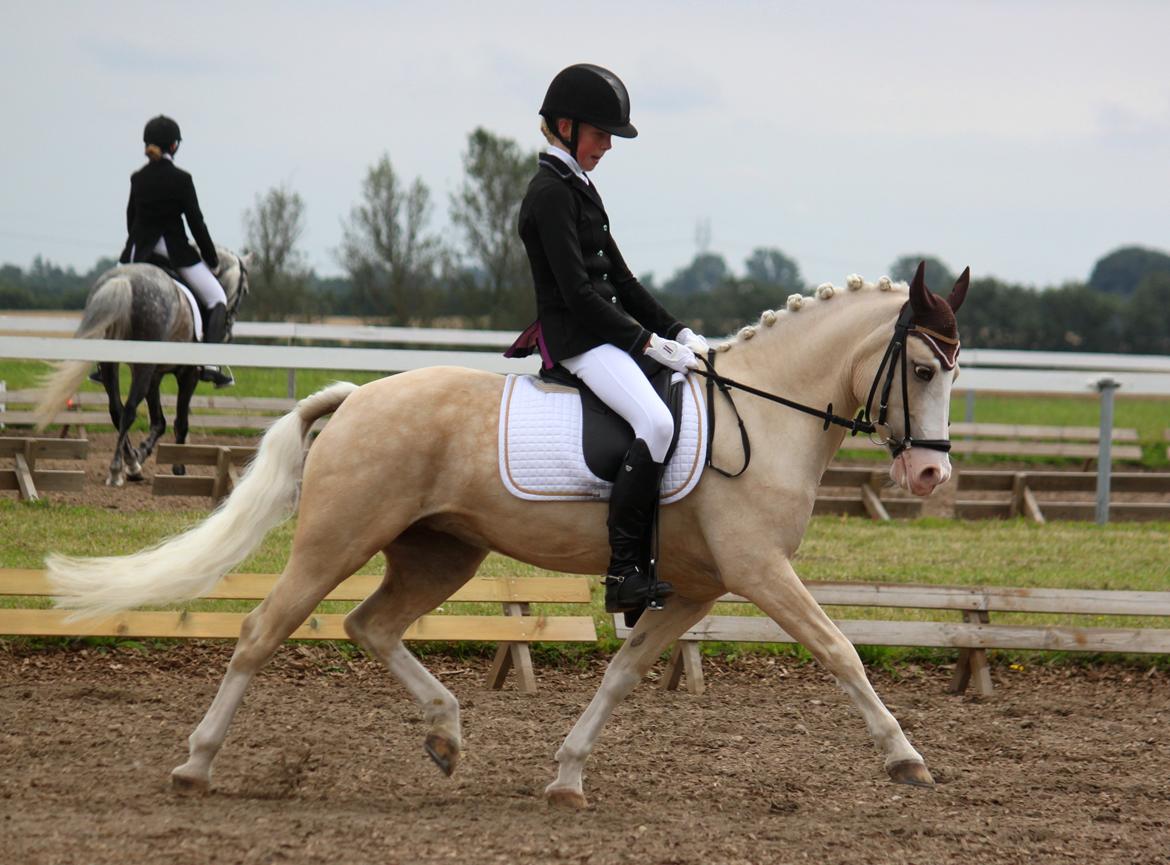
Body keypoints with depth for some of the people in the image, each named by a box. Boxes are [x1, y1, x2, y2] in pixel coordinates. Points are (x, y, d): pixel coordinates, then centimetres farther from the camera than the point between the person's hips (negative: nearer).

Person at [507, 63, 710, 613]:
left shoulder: (579, 189, 18)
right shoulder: (551, 193, -12)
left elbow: (619, 280, 21)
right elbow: (577, 291, -19)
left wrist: (678, 333, 12)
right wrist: (648, 343, -17)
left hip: (603, 329, 11)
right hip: (575, 337, -11)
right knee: (656, 422, -29)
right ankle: (623, 573, -30)